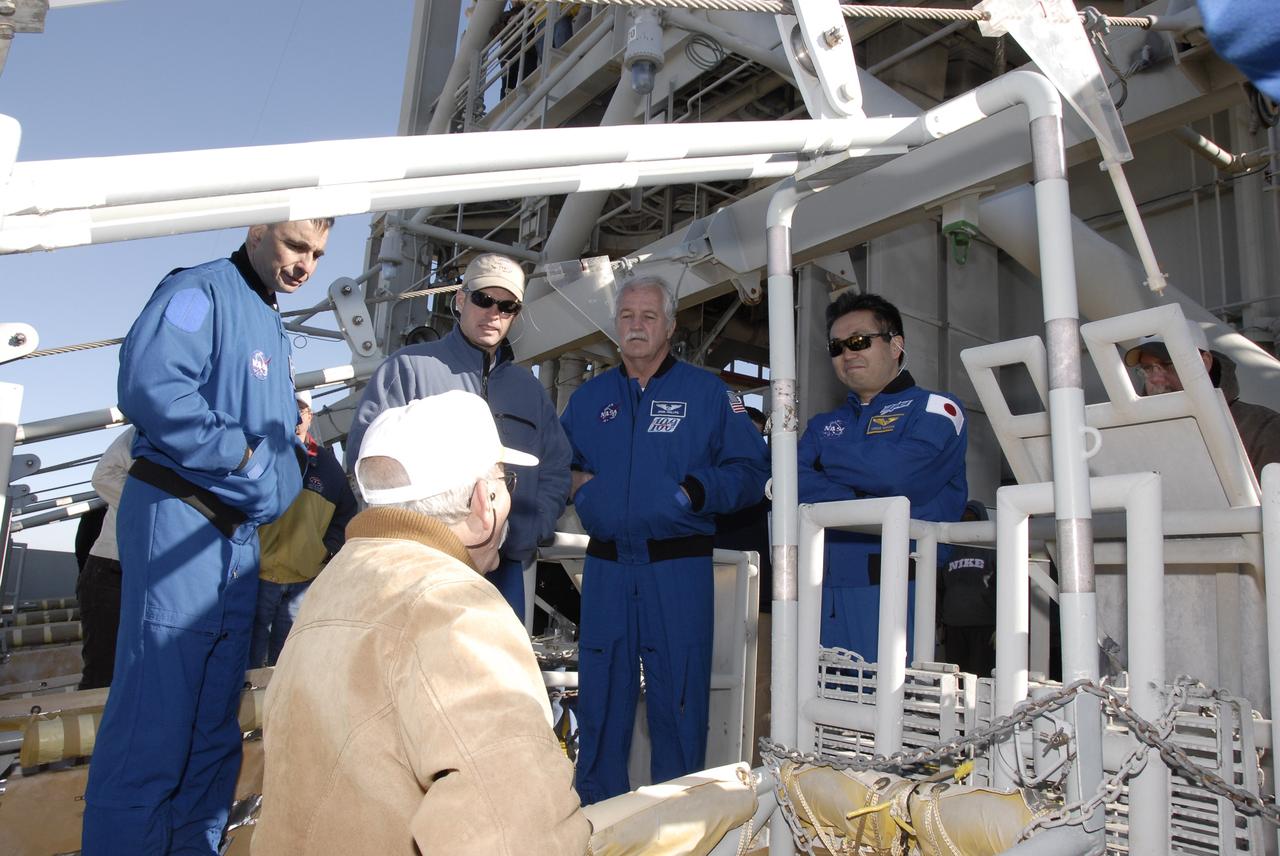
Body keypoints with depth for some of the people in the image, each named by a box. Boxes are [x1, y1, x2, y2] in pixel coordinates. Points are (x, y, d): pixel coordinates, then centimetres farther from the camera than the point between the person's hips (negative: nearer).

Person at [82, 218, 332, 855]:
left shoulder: (273, 330, 21)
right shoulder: (200, 291, -6)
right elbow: (149, 387, -22)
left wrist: (294, 443, 5)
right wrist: (243, 454, -14)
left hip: (239, 538, 9)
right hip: (177, 521, -9)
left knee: (214, 731, 13)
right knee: (153, 728, -5)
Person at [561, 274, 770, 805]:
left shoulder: (707, 393, 4)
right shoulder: (588, 398, 15)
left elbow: (752, 472, -1)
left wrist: (695, 491, -14)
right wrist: (573, 482, 2)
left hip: (678, 567, -3)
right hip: (605, 567, 3)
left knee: (678, 697, 2)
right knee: (599, 696, 9)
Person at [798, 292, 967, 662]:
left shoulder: (935, 408, 6)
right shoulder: (824, 425, 21)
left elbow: (898, 472, -13)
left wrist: (827, 455, 2)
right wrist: (865, 506, -10)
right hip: (823, 592, 5)